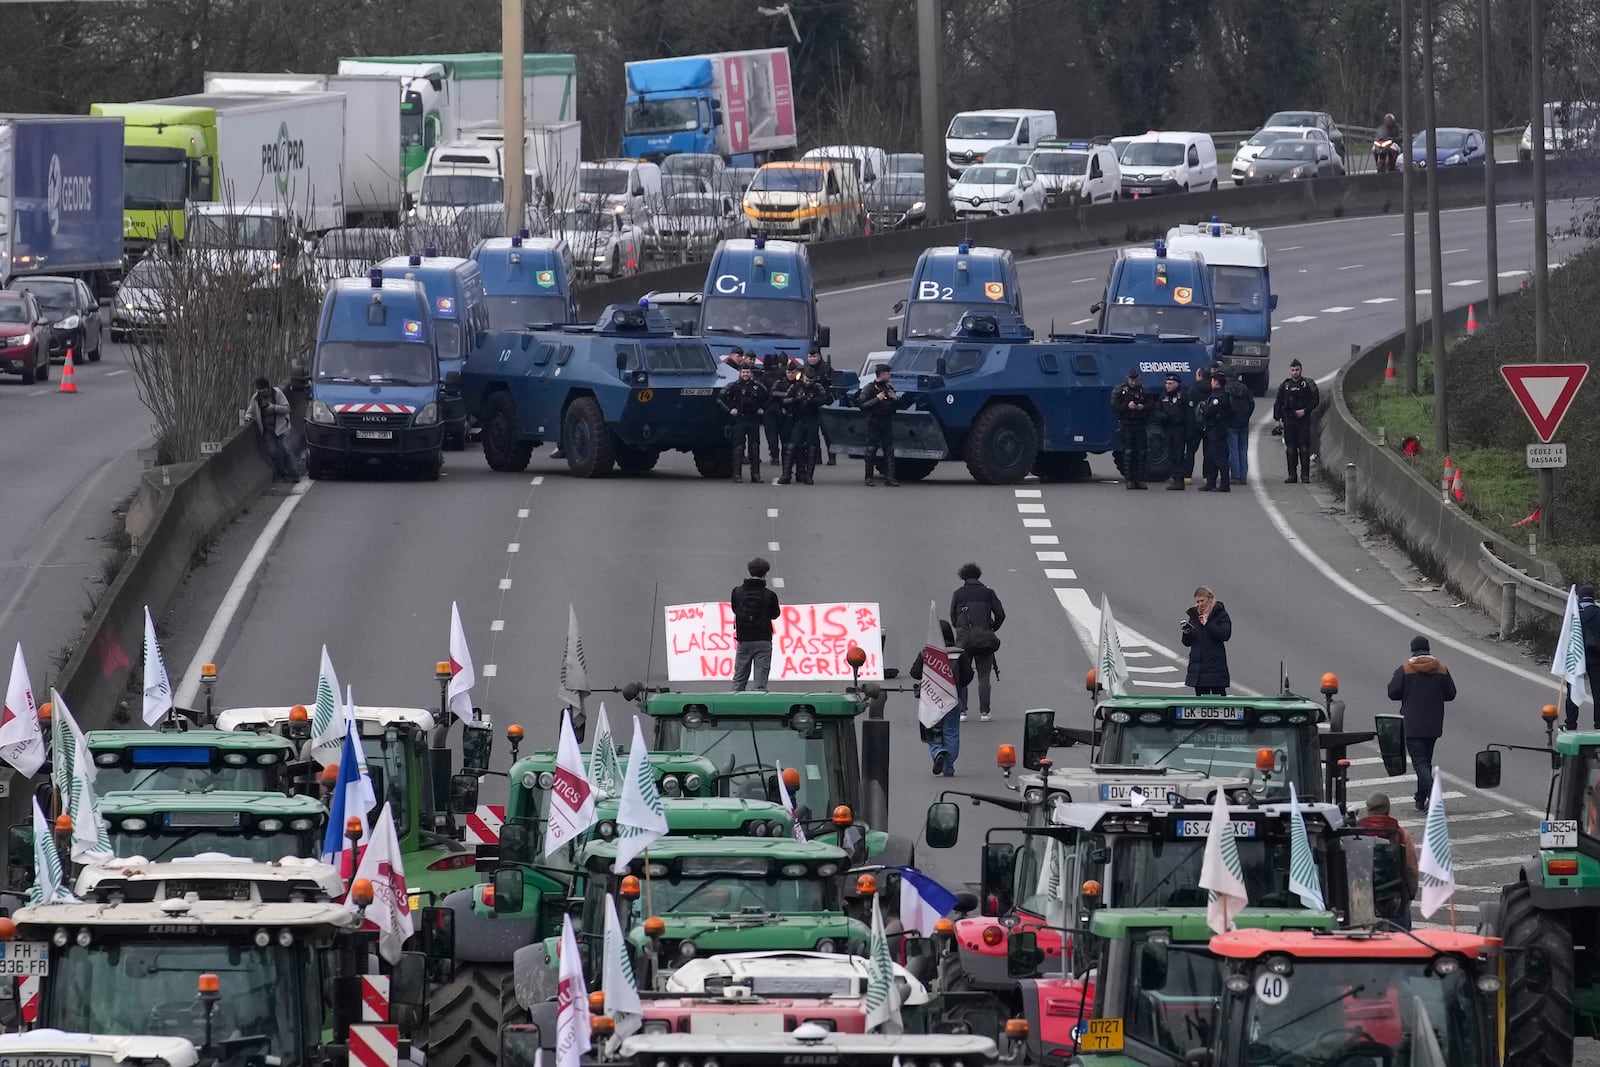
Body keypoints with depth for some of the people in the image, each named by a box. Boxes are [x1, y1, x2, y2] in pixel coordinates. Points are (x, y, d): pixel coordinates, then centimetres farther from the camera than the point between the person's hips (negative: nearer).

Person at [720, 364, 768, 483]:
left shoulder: (757, 387, 7)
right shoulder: (734, 386, -1)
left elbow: (767, 398, 23)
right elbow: (721, 398, 1)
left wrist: (762, 408, 11)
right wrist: (730, 409, -5)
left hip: (754, 420, 3)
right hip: (739, 420, -3)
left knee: (755, 447, 2)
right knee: (739, 446, -5)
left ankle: (755, 474, 8)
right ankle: (737, 474, -2)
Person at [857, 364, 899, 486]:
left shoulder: (889, 388, 16)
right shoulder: (869, 388, -3)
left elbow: (898, 404, 24)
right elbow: (862, 405, -12)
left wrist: (895, 398, 2)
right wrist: (877, 399, -17)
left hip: (887, 423, 5)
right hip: (874, 423, -5)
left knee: (889, 451, 0)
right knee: (871, 450, -2)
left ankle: (889, 477, -1)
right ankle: (869, 477, 4)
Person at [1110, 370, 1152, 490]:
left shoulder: (1144, 391, 9)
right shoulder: (1119, 391, 3)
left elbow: (1150, 407, 7)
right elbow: (1114, 407, -4)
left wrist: (1142, 407, -14)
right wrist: (1127, 406, -18)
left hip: (1140, 424, 2)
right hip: (1126, 424, -2)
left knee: (1140, 453, 1)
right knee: (1128, 452, -5)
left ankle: (1140, 480, 5)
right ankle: (1128, 480, -2)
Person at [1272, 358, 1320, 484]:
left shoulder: (1308, 384, 2)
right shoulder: (1285, 385, 9)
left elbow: (1315, 400, 2)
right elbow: (1278, 403, 12)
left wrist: (1305, 410, -10)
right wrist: (1277, 418, 5)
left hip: (1304, 419, -2)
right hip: (1289, 419, 2)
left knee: (1304, 448, -4)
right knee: (1290, 448, 2)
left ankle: (1305, 475, -1)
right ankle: (1292, 474, 7)